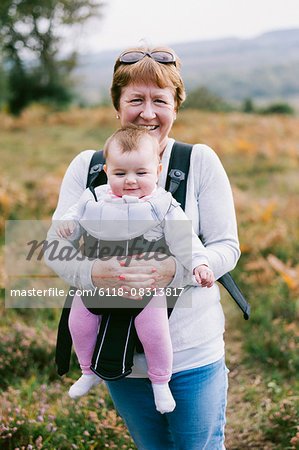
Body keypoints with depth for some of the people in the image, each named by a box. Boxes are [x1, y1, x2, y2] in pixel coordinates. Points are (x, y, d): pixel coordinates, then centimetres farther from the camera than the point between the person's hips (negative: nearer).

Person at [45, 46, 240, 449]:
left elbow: (227, 247, -7)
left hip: (192, 354, -2)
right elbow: (56, 247, -3)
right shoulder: (87, 166, -1)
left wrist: (173, 270, -26)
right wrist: (95, 272, -25)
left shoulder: (200, 161, -7)